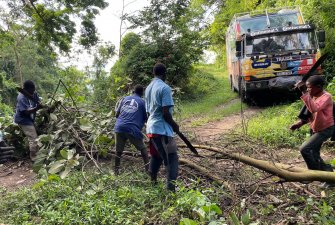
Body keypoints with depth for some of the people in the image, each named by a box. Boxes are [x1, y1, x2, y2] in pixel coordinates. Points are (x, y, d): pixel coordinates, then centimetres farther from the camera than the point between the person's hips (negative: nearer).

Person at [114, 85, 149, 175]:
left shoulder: (125, 99, 17)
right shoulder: (143, 102, 8)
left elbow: (116, 115, 18)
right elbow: (146, 119, 9)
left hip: (119, 128, 3)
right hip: (133, 129, -3)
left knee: (118, 151, 14)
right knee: (142, 148, 14)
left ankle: (116, 171, 18)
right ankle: (148, 169, 9)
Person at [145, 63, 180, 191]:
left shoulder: (148, 88, 12)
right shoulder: (165, 88, -13)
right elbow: (165, 113, -19)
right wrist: (174, 125, -4)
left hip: (151, 127, 9)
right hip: (162, 129, -9)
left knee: (156, 157, 21)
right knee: (172, 159, -4)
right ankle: (171, 189, -10)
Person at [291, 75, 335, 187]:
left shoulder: (326, 97, -22)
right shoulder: (313, 96, 3)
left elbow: (314, 109, -40)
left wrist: (305, 93, -42)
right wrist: (299, 123, 1)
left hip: (326, 129, -9)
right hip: (315, 129, 9)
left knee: (304, 149, -17)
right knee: (314, 154, 12)